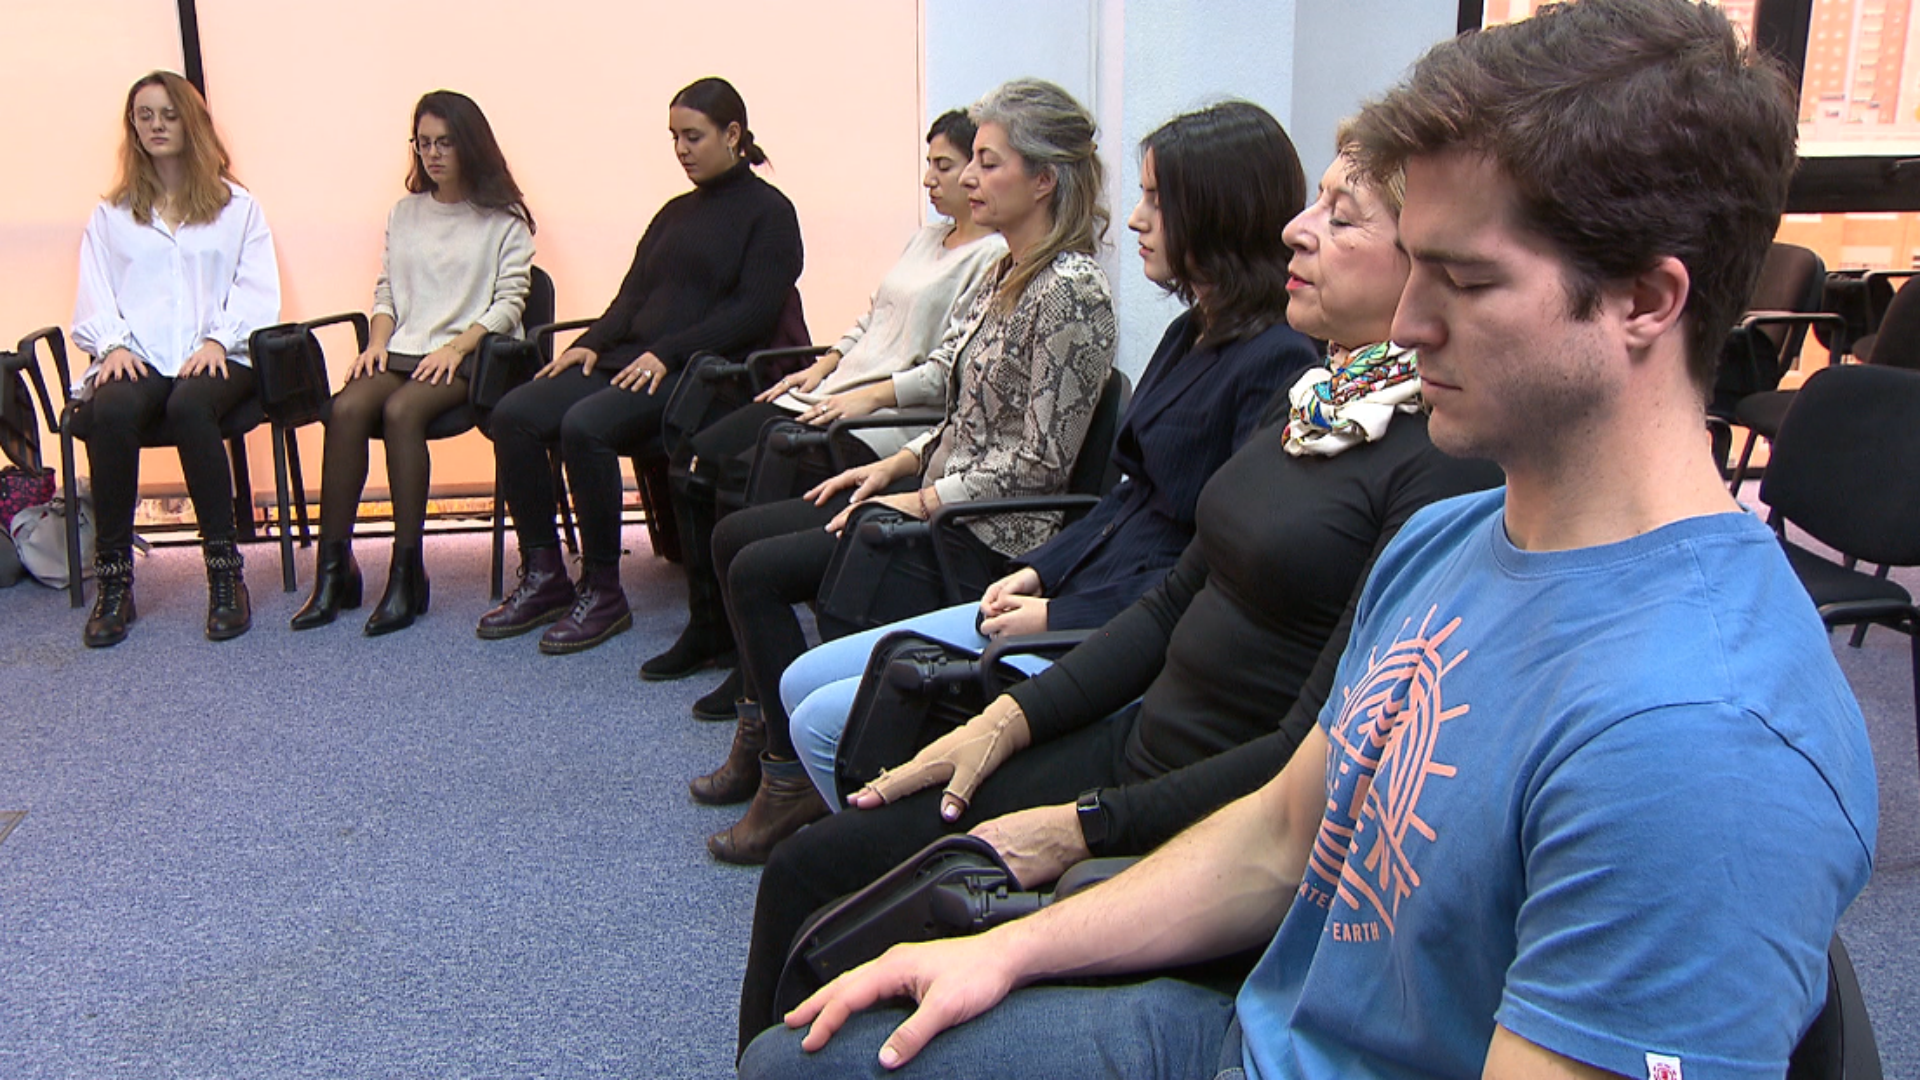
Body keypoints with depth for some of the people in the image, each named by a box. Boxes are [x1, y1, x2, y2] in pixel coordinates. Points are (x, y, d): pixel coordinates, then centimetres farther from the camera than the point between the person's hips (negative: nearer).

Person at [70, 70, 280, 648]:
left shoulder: (237, 206, 19)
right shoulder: (109, 215, 24)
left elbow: (258, 293, 7)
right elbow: (93, 299, 14)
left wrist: (219, 340, -11)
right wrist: (113, 345, -8)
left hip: (215, 357, -1)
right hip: (136, 359, 2)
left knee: (189, 406, -37)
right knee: (112, 411, -34)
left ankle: (226, 572, -32)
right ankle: (113, 582, -26)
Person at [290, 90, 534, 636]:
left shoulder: (504, 218, 6)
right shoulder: (405, 213, 21)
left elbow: (508, 303, -3)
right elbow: (385, 290, 18)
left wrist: (456, 346, -16)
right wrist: (378, 341, -1)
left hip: (468, 357, -4)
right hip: (402, 350, 4)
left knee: (400, 410, -33)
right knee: (346, 408, -27)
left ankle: (407, 572, -29)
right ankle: (333, 567, -24)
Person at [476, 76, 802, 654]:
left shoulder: (768, 211, 1)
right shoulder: (676, 212, 24)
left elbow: (755, 312, -11)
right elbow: (634, 294, 20)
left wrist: (667, 354, -19)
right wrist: (593, 342, -1)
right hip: (631, 359, 8)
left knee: (586, 426, -31)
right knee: (515, 414, -13)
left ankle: (603, 593, -17)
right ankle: (544, 578, -6)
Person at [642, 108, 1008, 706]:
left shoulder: (995, 257, -8)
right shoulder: (927, 238, 21)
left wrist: (869, 396, -21)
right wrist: (823, 365, 10)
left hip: (890, 417, -9)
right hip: (827, 394, 9)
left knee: (748, 484, -24)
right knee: (698, 462, -2)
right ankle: (710, 629, 11)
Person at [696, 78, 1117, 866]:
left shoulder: (1070, 291, -19)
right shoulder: (1010, 272, 10)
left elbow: (1041, 458, -22)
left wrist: (921, 500, -17)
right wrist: (897, 463, 6)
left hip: (991, 529, -10)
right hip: (940, 491, 10)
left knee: (759, 571, -14)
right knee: (735, 536, 8)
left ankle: (792, 780, 0)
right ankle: (761, 731, 22)